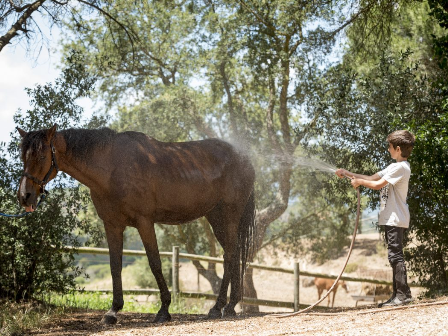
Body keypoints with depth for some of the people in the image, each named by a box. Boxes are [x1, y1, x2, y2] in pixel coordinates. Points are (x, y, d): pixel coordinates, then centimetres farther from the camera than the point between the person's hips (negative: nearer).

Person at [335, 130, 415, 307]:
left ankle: (403, 294, -13)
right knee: (394, 256, 10)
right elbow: (372, 178, 21)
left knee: (395, 255, -12)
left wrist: (359, 181, -4)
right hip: (391, 219, 11)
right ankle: (398, 295, 13)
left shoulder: (401, 167, -14)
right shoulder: (394, 167, 20)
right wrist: (348, 174, 18)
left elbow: (377, 185, -18)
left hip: (395, 219, -11)